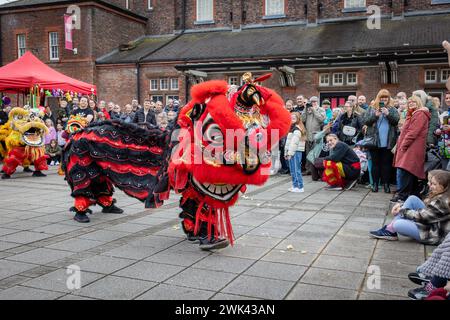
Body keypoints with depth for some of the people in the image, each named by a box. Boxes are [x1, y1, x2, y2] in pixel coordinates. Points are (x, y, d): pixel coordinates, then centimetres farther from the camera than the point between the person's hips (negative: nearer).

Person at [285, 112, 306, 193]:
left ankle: (300, 187, -4)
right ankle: (295, 186, 20)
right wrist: (286, 153, 17)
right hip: (292, 152, 10)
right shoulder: (292, 128, 20)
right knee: (293, 170, 13)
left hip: (296, 152, -10)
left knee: (296, 170, -8)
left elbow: (294, 143, -17)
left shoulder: (297, 129, -11)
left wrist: (290, 153, -17)